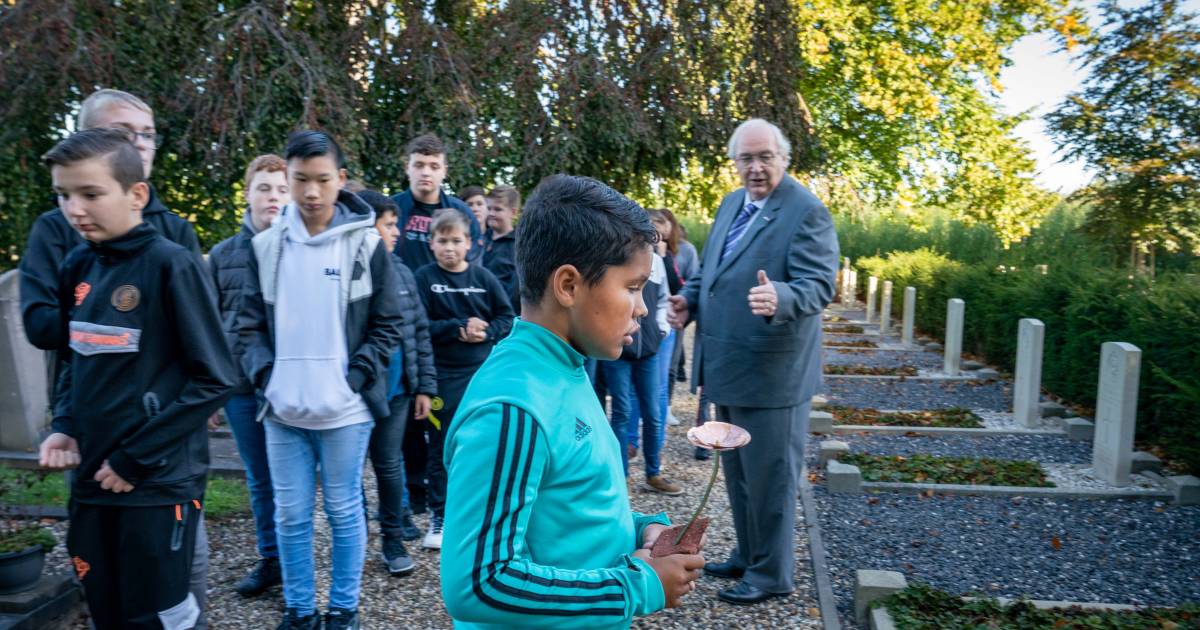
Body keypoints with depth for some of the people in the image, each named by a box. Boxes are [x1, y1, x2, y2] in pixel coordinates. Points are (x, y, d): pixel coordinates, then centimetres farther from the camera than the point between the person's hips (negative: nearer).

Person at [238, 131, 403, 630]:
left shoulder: (366, 244, -3)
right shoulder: (265, 246, 4)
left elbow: (387, 325, 0)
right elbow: (250, 323, 9)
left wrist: (357, 376, -9)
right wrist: (263, 374, -4)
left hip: (345, 410, -2)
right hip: (283, 411, 3)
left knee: (344, 513, 9)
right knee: (290, 516, 12)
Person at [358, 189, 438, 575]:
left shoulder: (400, 272, 5)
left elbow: (420, 332, 8)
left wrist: (425, 386, 4)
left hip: (396, 388, 3)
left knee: (388, 463, 13)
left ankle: (393, 537, 27)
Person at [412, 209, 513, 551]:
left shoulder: (483, 276, 2)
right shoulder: (424, 277, -3)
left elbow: (508, 317, 3)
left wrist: (486, 332, -14)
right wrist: (459, 328, -19)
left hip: (483, 372, 2)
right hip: (443, 376, -1)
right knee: (440, 447, 7)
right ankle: (438, 515, 21)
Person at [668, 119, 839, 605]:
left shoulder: (807, 212, -14)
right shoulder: (731, 204, 12)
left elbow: (819, 284, -21)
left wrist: (778, 297, -41)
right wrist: (689, 299, 2)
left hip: (771, 371, -8)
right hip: (727, 367, 9)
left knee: (768, 476, 5)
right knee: (737, 473, 20)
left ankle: (771, 573, 23)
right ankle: (747, 555, 38)